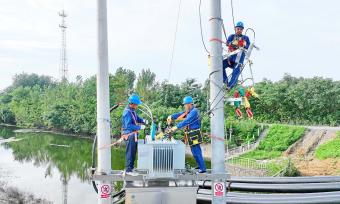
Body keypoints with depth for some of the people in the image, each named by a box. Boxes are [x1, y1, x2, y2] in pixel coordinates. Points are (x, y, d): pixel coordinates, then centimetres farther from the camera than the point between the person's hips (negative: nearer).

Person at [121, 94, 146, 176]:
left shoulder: (133, 110, 8)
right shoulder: (127, 112, -22)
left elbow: (137, 118, 20)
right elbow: (128, 126, -27)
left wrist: (143, 121, 0)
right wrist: (140, 127, -24)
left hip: (133, 134, 10)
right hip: (129, 135, -10)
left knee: (133, 152, 18)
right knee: (130, 153, -3)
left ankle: (130, 167, 29)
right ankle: (128, 170, 5)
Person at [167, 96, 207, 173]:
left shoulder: (194, 111, -16)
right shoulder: (188, 111, 15)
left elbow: (186, 121, -25)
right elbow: (179, 114, 8)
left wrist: (176, 127, -28)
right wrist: (171, 117, -9)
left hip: (194, 135, -10)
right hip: (191, 135, 10)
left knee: (196, 152, -7)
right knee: (195, 151, 17)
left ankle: (203, 168, -1)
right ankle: (200, 166, 29)